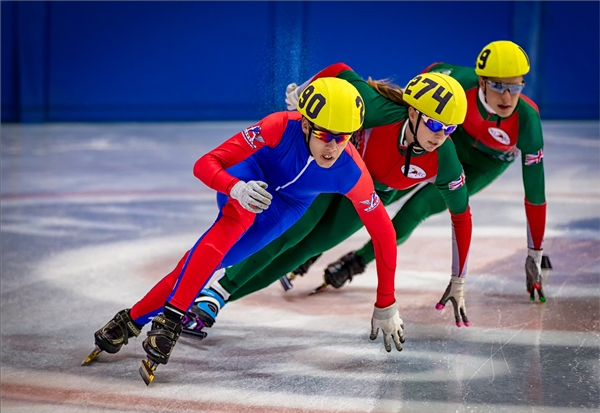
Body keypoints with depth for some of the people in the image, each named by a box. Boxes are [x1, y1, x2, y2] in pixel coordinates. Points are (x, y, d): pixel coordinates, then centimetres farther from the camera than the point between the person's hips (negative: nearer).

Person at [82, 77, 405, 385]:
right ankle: (170, 318, -31)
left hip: (285, 208, 2)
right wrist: (236, 188, -58)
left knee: (210, 257, -20)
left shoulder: (351, 172, -31)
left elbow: (383, 232, -19)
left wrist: (386, 306, -15)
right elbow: (204, 164, -36)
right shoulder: (281, 127, -37)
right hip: (252, 178, -2)